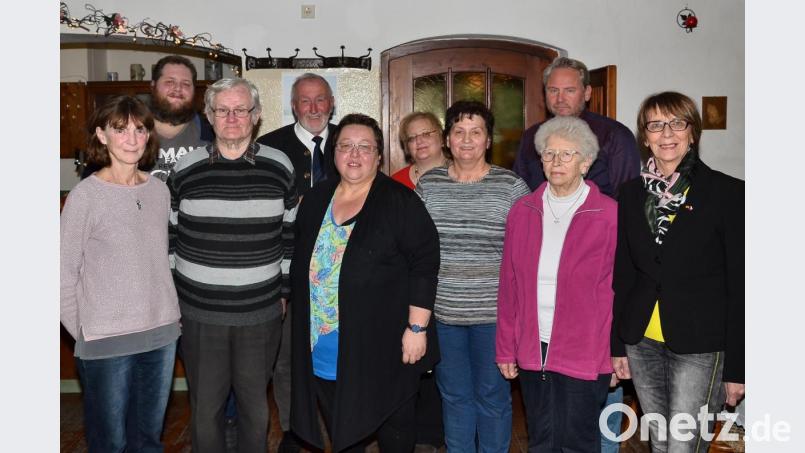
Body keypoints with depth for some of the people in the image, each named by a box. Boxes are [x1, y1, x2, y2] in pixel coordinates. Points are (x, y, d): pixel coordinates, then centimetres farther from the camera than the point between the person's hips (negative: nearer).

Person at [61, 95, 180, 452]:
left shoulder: (160, 190, 3)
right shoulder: (85, 196, -11)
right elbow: (65, 277, -7)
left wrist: (167, 316, 9)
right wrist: (87, 336, -3)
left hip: (162, 335, 4)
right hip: (107, 343, -4)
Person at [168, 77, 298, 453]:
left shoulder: (279, 168, -2)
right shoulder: (184, 171, -2)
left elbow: (291, 235, 5)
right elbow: (168, 238, 6)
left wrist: (284, 291, 6)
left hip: (261, 313, 0)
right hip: (199, 313, 0)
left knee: (255, 404, 15)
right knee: (205, 405, 13)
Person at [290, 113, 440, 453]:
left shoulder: (401, 202, -10)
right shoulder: (315, 200, 7)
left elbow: (424, 264, -13)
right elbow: (301, 265, 15)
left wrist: (417, 327, -16)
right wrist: (302, 327, 16)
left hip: (384, 346, -5)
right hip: (324, 349, 5)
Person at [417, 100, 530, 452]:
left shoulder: (512, 186, -5)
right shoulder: (427, 185, 3)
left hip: (494, 312, -2)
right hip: (442, 311, 3)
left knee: (492, 396, 13)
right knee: (454, 395, 17)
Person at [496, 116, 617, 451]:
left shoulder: (609, 214, -6)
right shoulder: (522, 211, 4)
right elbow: (509, 285, 7)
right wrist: (505, 348, 7)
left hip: (585, 356, -3)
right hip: (532, 352, 4)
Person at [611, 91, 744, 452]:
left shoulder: (727, 192, -6)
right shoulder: (632, 193, 6)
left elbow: (739, 284, -6)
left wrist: (737, 368, -7)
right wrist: (618, 344, 9)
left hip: (699, 346, -4)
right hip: (642, 342, 4)